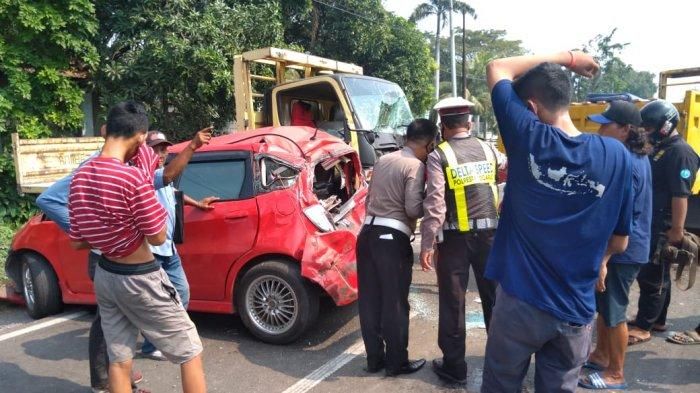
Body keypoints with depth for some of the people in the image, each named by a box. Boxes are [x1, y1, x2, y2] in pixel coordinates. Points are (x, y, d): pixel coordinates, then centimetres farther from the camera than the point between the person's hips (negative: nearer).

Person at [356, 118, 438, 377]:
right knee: (395, 302, 4)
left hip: (368, 232, 8)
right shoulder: (415, 166, -9)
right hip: (393, 237, -7)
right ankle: (397, 362, 17)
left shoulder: (382, 160, 15)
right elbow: (413, 208, -14)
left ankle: (374, 358, 24)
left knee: (369, 299, 12)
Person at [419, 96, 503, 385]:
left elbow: (435, 204, -15)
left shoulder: (438, 156, -9)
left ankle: (454, 366, 16)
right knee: (494, 296, 15)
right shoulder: (488, 150, 5)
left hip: (456, 237, -4)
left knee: (453, 302, 6)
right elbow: (496, 190, 8)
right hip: (489, 232, 4)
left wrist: (427, 244, -11)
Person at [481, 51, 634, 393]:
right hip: (577, 309, 2)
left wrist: (566, 57, 10)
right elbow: (619, 243, 2)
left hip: (520, 301, -2)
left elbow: (497, 68, 3)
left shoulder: (527, 138, -13)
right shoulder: (617, 156, -6)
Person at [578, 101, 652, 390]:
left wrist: (602, 260, -23)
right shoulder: (638, 158, 8)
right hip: (627, 247, 10)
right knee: (604, 306, 21)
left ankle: (615, 374, 18)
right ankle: (601, 355, 37)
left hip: (621, 251, -10)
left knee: (614, 312, 3)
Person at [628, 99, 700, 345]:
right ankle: (657, 320, 29)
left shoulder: (680, 152, -16)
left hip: (663, 228, -10)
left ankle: (643, 327, 6)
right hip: (651, 224, 10)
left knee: (651, 277, -3)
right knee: (657, 275, 17)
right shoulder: (660, 149, 15)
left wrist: (677, 230, -25)